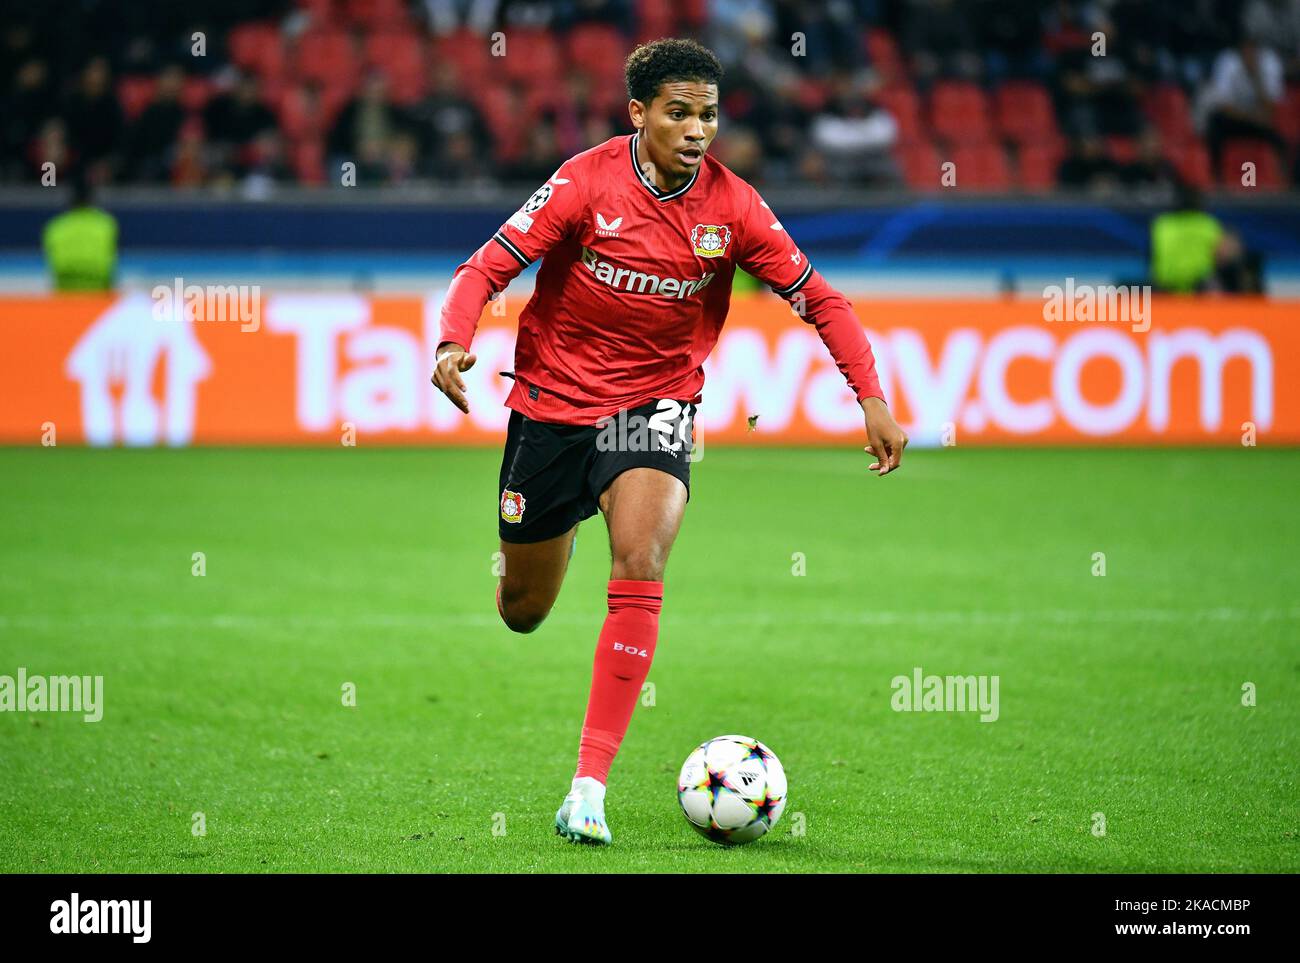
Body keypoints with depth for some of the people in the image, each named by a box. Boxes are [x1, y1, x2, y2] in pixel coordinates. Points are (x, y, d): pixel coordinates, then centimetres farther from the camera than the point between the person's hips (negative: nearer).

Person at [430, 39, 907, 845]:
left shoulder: (731, 206, -9)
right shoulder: (587, 182, -15)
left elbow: (819, 298, -1)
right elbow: (488, 268, -13)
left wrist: (872, 398, -11)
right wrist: (455, 342, -33)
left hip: (656, 402, 0)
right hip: (554, 397, 0)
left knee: (641, 566, -26)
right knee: (523, 612, 11)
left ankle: (589, 789, -25)